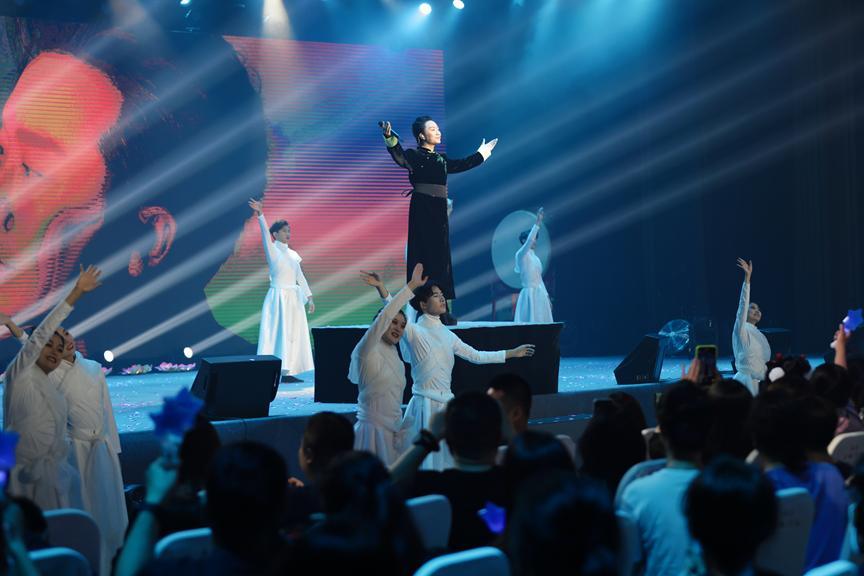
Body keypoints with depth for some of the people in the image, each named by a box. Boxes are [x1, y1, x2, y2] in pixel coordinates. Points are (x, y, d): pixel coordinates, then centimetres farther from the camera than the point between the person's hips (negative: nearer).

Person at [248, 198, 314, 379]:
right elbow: (265, 233, -21)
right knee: (276, 333, -7)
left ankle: (288, 369, 10)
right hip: (278, 297, -6)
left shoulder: (293, 254, 12)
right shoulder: (272, 250, -4)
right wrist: (260, 215, -36)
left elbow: (300, 277, 13)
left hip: (293, 298, 6)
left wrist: (309, 297, 6)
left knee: (293, 334, 5)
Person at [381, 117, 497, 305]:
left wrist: (481, 153, 45)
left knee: (441, 256, 5)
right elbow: (400, 158, -24)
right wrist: (390, 139, -43)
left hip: (440, 210, 7)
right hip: (422, 208, -7)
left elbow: (461, 165, 34)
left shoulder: (441, 159, 19)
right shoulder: (414, 155, -3)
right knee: (424, 254, -10)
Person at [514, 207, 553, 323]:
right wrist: (538, 223, -30)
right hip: (529, 294, -8)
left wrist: (547, 297, 18)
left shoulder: (534, 257, 16)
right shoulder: (521, 255, -8)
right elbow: (529, 241, -27)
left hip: (540, 295, 8)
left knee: (541, 325, 5)